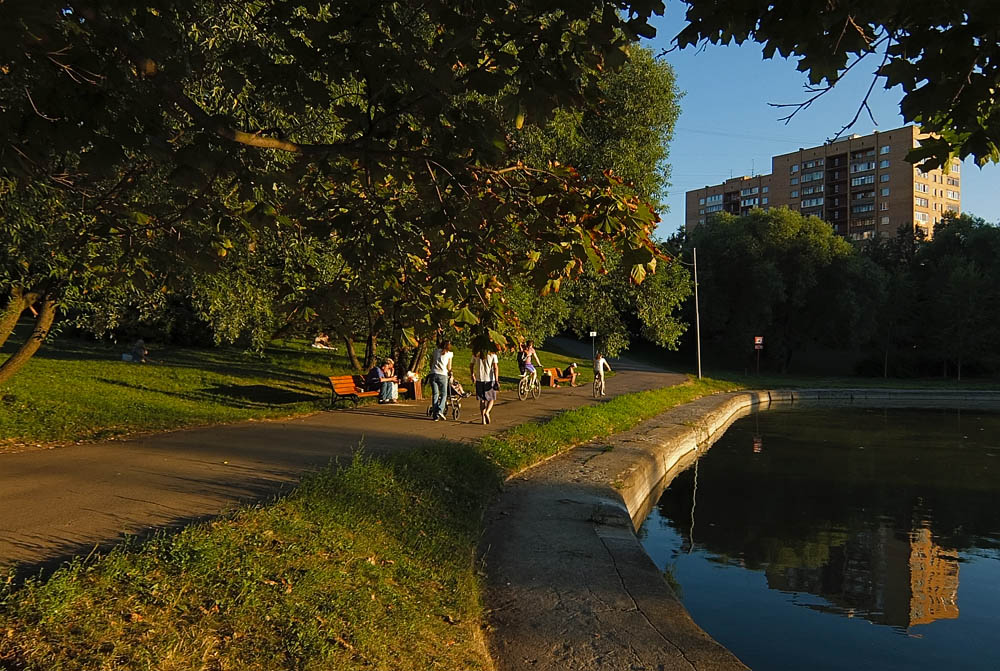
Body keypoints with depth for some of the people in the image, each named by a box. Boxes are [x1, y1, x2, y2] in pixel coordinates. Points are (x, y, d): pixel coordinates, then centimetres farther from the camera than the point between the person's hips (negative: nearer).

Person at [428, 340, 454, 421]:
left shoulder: (435, 351, 14)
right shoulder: (449, 354, 8)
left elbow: (430, 363, 19)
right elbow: (449, 367, 11)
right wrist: (449, 372, 30)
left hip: (433, 374, 2)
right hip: (442, 375, -2)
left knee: (435, 395, 6)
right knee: (444, 394, 8)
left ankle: (436, 415, 3)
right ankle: (440, 411, -13)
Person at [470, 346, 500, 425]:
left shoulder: (476, 354, 2)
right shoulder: (492, 354, -5)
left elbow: (471, 365, 10)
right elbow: (495, 367, -12)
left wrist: (472, 375, 28)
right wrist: (496, 381, -12)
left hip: (479, 379, 2)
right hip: (490, 380, -2)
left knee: (482, 400, 12)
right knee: (491, 398, 12)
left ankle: (483, 418, 7)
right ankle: (487, 412, -13)